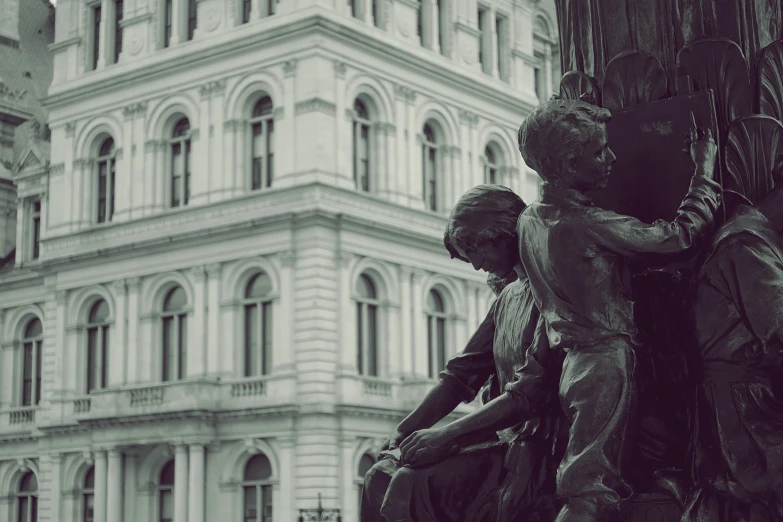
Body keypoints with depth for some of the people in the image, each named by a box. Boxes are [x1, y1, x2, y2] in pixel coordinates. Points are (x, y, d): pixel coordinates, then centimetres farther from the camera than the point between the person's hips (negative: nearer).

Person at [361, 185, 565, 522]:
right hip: (504, 440, 9)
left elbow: (533, 393, -19)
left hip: (541, 449, -9)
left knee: (416, 486, -23)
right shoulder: (508, 297, 17)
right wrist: (405, 431, 2)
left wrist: (446, 435, -19)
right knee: (382, 478, -2)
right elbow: (462, 374, 15)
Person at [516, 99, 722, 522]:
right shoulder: (589, 225, -17)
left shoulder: (529, 221, 7)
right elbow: (683, 236, -12)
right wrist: (704, 169, 1)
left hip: (573, 360, 9)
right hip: (606, 362, -9)